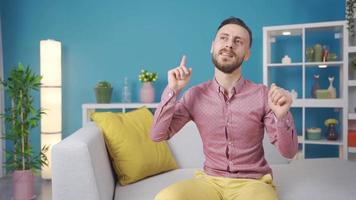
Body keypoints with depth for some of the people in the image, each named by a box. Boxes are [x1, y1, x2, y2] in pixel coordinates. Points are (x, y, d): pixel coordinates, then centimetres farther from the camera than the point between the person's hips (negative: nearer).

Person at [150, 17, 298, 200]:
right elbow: (158, 135, -6)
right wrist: (172, 91, -15)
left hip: (252, 182, -1)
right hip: (210, 180, 2)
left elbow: (288, 152, -8)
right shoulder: (195, 95, -3)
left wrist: (282, 116, -28)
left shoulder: (263, 95, -8)